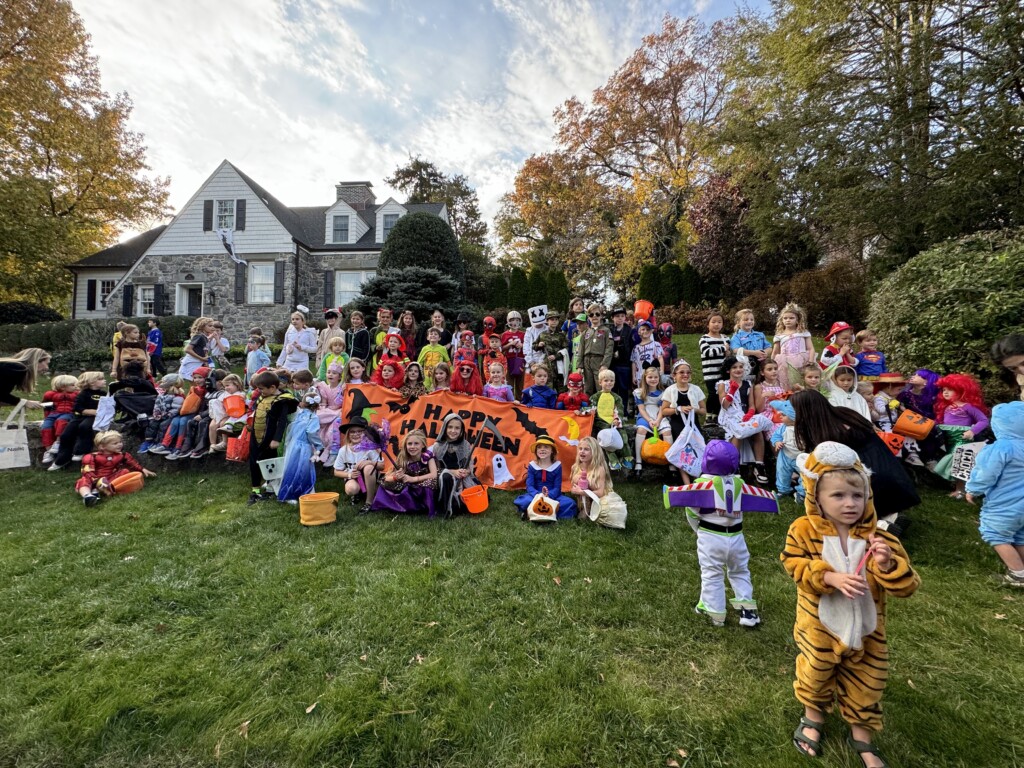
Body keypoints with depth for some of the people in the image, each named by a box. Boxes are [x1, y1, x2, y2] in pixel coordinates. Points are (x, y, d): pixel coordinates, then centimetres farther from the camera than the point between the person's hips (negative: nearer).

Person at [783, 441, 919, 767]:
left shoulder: (878, 538, -14)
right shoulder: (804, 530, -18)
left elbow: (907, 587, -13)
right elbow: (794, 564, -17)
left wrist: (887, 565, -32)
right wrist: (831, 577, -29)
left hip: (864, 632, 1)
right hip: (819, 627, -1)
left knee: (864, 684, 20)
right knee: (816, 675, 20)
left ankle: (861, 736, 46)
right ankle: (813, 717, 49)